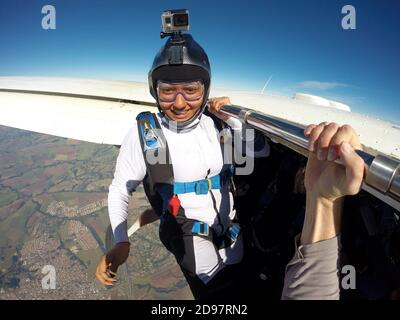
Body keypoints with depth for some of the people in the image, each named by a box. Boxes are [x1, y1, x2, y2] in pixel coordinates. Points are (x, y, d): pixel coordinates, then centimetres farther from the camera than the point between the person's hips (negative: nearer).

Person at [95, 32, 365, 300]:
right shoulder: (144, 133, -15)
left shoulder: (214, 123, -6)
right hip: (191, 238, -3)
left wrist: (232, 119, -15)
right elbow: (120, 190, -7)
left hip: (232, 233, 4)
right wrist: (120, 243, -20)